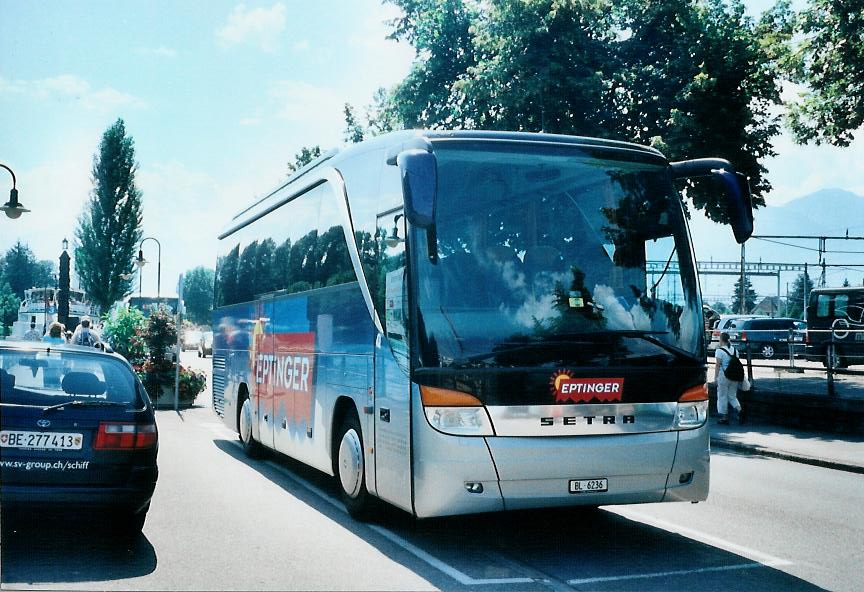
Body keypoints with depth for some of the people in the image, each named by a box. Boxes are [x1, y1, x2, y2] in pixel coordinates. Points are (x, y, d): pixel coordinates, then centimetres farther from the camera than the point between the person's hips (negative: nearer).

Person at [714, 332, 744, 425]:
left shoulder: (719, 350, -9)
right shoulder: (735, 350, 9)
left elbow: (718, 365, -12)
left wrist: (715, 377, -8)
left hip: (723, 375, -5)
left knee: (722, 396, 5)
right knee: (732, 396, 15)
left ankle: (724, 417, 8)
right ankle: (739, 410, -9)